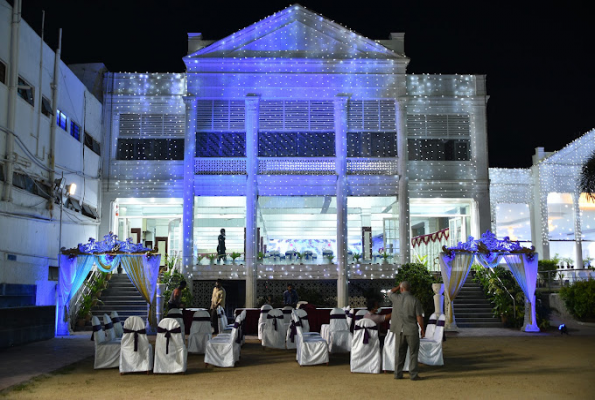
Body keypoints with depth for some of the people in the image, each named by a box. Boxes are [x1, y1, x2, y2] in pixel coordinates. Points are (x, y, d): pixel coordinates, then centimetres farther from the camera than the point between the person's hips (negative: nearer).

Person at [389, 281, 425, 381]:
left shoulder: (396, 298, -2)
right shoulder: (415, 301, -10)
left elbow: (390, 293, 23)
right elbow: (419, 317, -10)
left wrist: (399, 286, 23)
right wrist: (422, 329, 1)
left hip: (399, 330, 3)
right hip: (412, 331, -3)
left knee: (399, 353, 11)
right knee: (413, 353, 6)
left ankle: (398, 374, 13)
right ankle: (413, 375, 5)